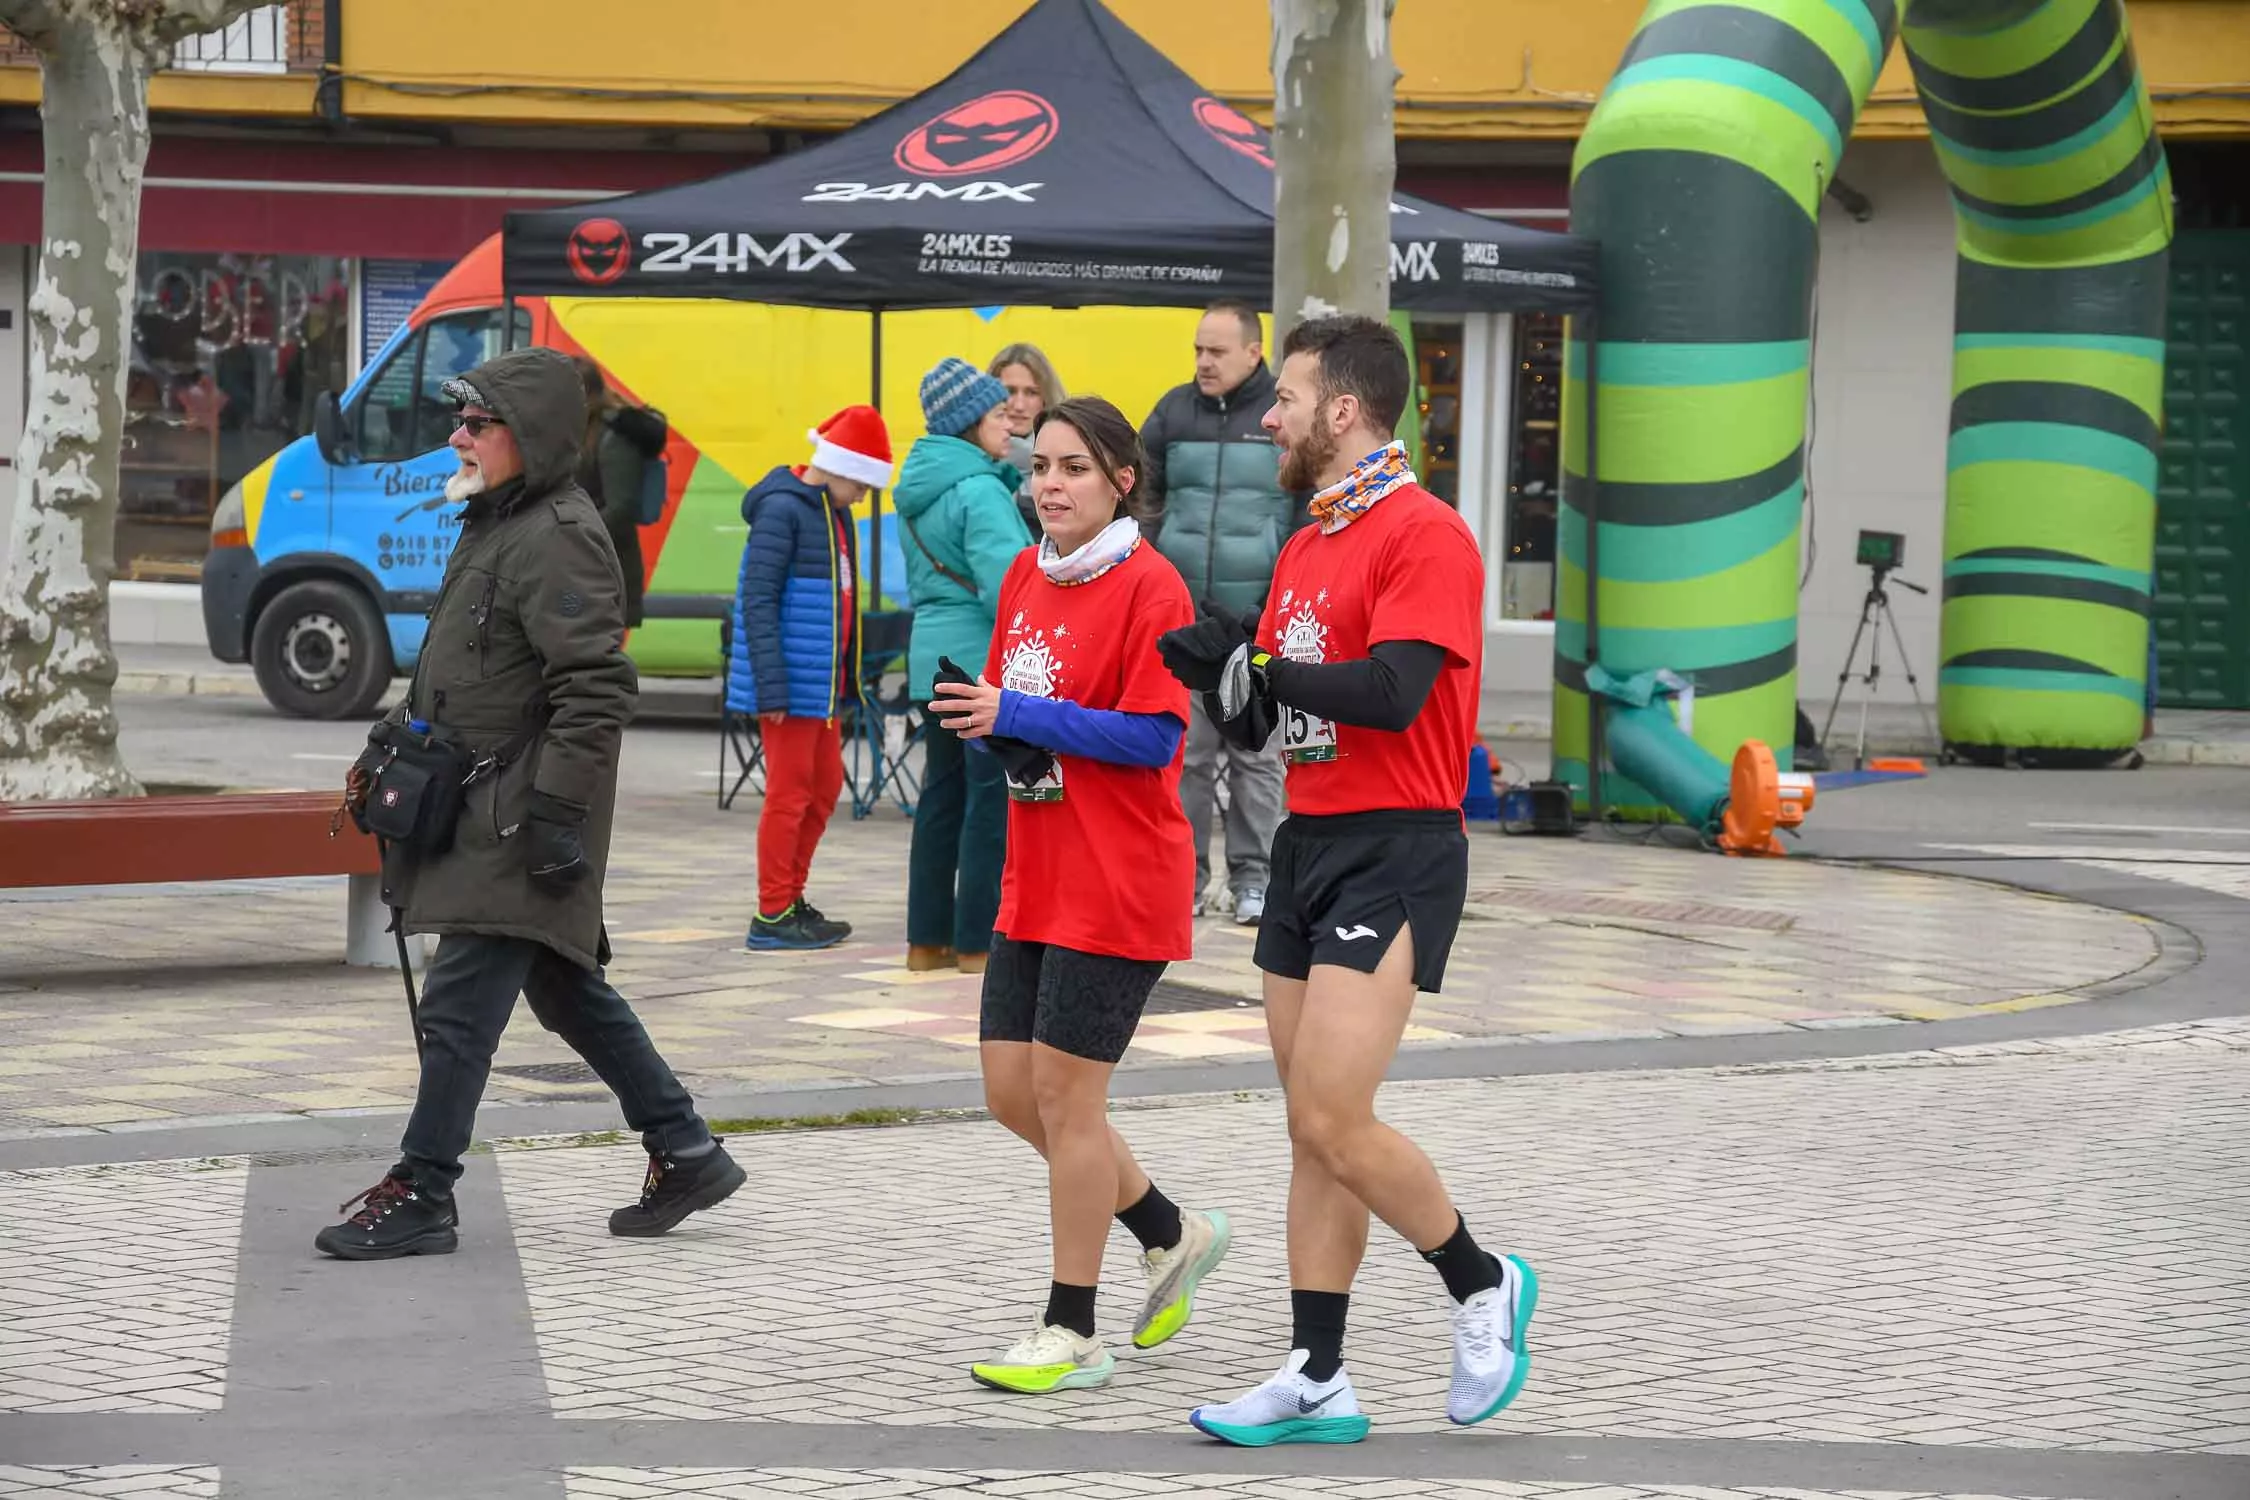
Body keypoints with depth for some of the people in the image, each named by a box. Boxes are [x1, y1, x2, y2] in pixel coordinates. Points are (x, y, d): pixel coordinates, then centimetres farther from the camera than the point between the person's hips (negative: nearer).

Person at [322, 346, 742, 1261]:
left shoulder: (557, 541, -18)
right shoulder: (497, 525, 16)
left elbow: (596, 690, -23)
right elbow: (450, 665, 28)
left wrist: (558, 810, -25)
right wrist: (390, 743, 24)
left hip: (519, 821, -11)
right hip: (484, 806, 11)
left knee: (458, 1007, -8)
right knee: (567, 991, 16)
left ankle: (419, 1197, -2)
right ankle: (686, 1155, 24)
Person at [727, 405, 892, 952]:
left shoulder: (833, 512, 12)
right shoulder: (782, 509, -15)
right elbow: (758, 601, -18)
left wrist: (847, 678, 15)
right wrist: (771, 689, -22)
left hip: (823, 682, 9)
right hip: (791, 684, -9)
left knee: (825, 787, 15)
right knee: (790, 793, -3)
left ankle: (790, 900, 26)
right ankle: (771, 917, 4)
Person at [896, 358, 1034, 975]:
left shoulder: (918, 489, 11)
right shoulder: (979, 491, -16)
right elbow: (1004, 582, -21)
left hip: (932, 655, 9)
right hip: (985, 658, -9)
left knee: (942, 796, 13)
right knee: (992, 801, -3)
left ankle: (928, 937, 17)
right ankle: (979, 940, -1)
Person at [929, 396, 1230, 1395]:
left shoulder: (1149, 586, -12)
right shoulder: (1024, 579, 11)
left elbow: (1154, 737, -18)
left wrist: (1017, 716, -22)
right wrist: (981, 723, -3)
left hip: (1118, 885, -8)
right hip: (1036, 878, 8)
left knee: (1065, 1092, -5)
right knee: (1010, 1090, 9)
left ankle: (1072, 1336, 5)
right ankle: (1173, 1237, 29)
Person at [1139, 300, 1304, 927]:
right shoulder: (1176, 412, 8)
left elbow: (1314, 517, 0)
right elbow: (1142, 498, 14)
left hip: (1257, 619, -3)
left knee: (1255, 754, 4)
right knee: (1185, 751, 4)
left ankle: (1253, 878, 11)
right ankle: (1182, 878, 10)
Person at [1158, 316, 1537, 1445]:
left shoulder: (1424, 535, -11)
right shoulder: (1304, 547, 17)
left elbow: (1391, 692, -24)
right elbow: (1259, 723, 18)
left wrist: (1254, 668, -16)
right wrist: (1221, 679, -3)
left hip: (1396, 850, -9)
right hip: (1309, 840, 9)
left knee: (1333, 1121, -14)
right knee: (1312, 1133, 7)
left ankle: (1481, 1286, 8)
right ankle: (1318, 1381, 11)